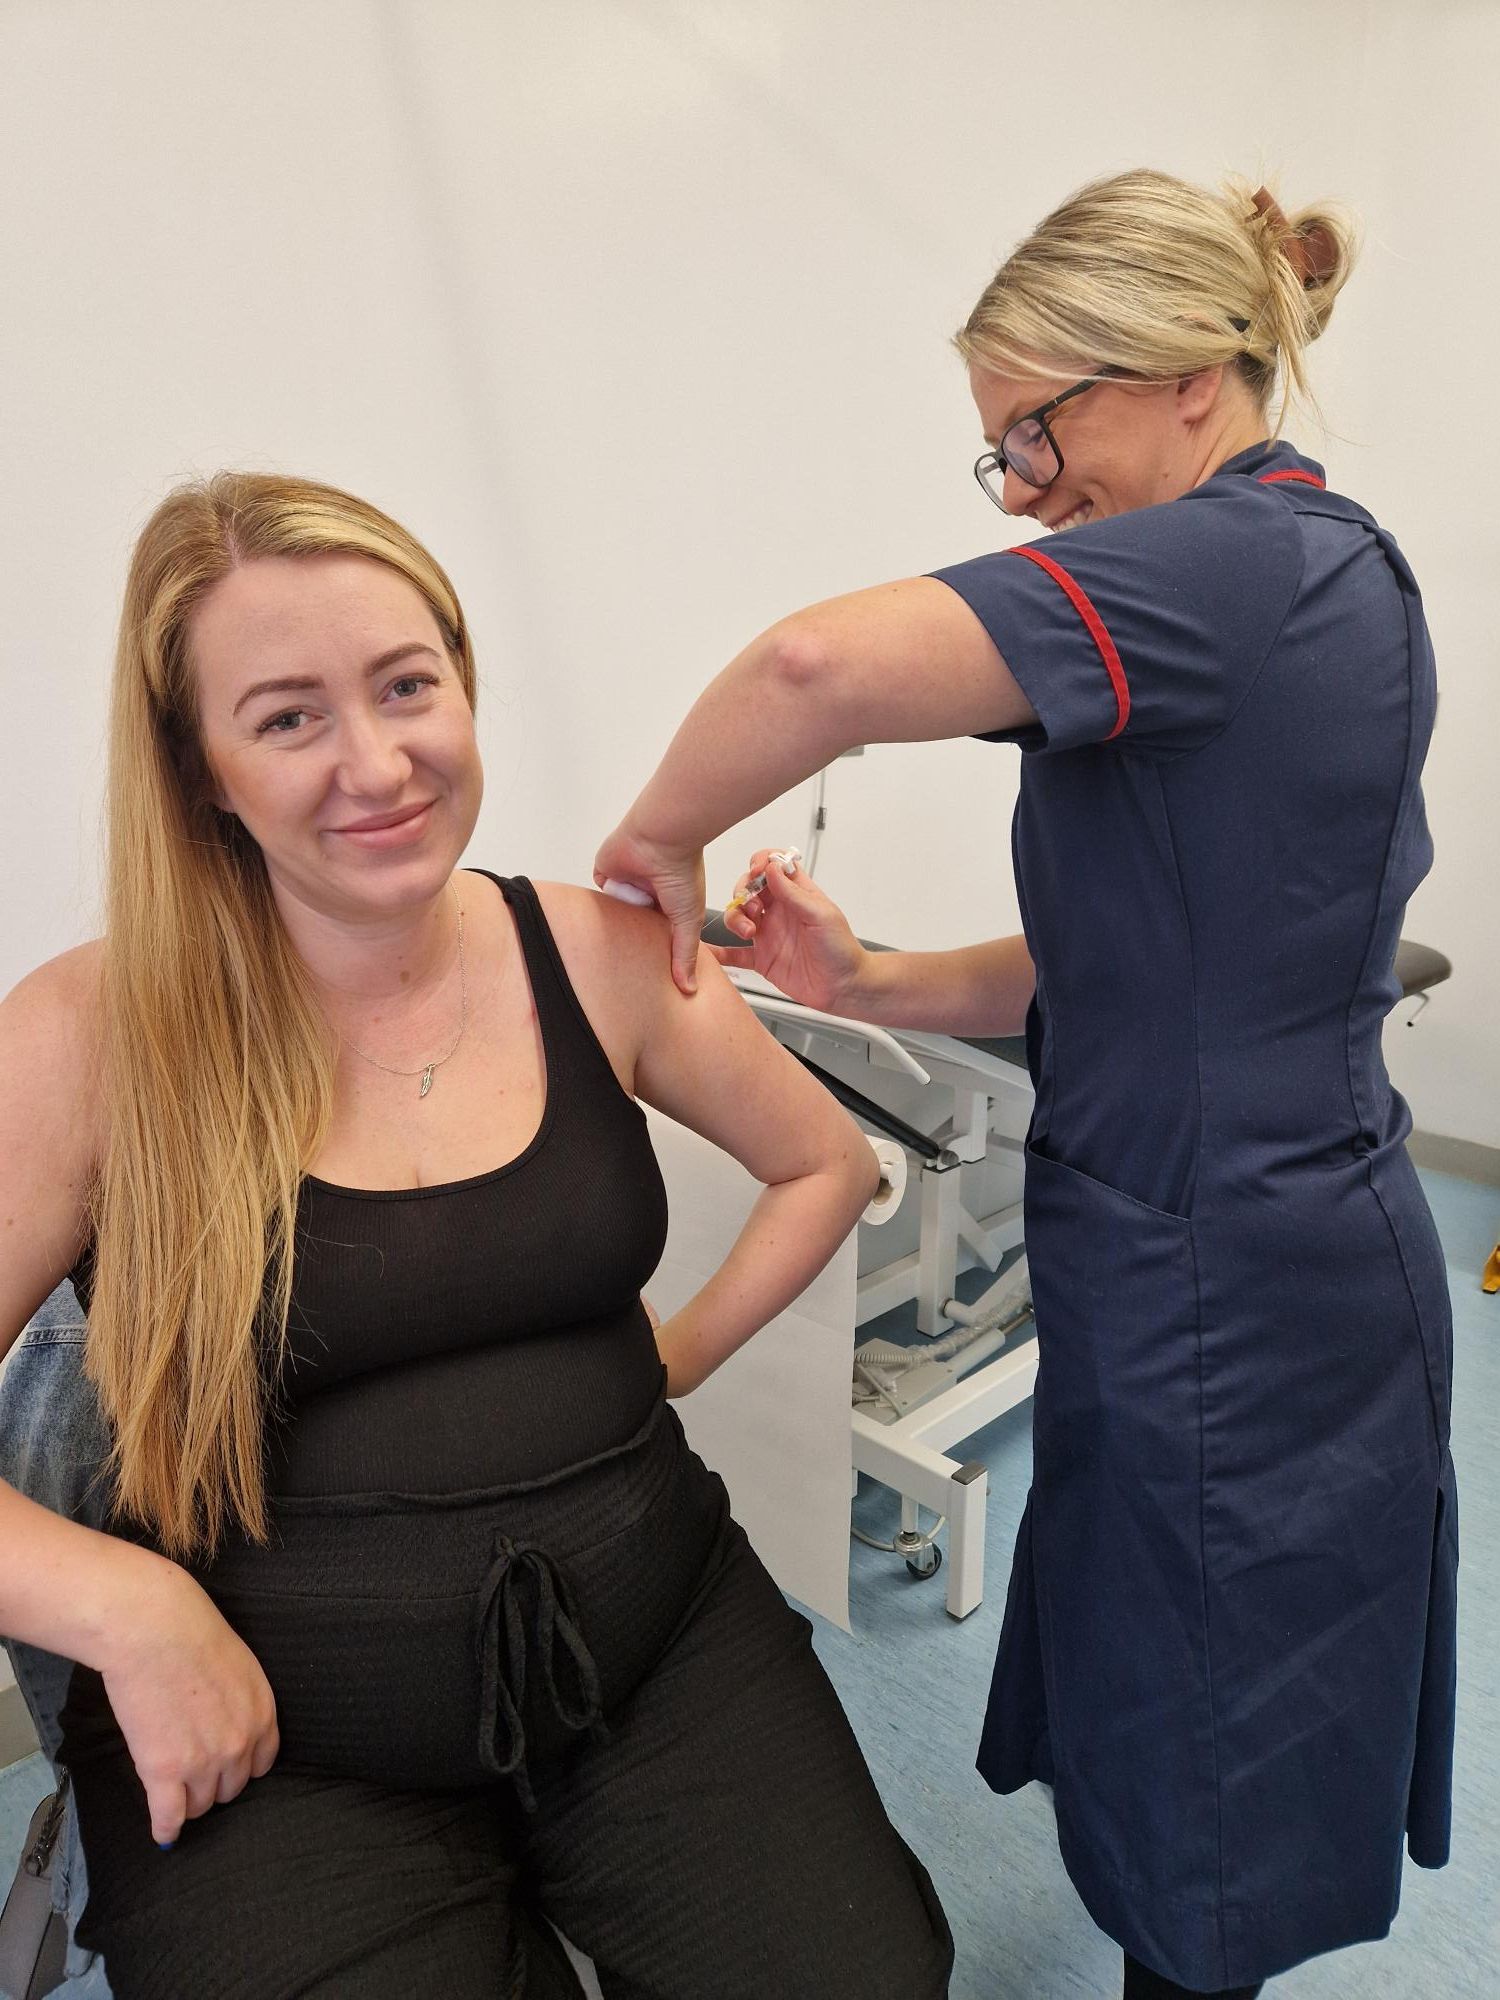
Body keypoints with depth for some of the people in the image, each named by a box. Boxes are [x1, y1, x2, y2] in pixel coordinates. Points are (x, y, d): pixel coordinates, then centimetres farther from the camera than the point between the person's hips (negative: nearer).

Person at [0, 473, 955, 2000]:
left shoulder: (598, 956, -3)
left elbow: (825, 1167, 11)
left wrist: (683, 1350, 4)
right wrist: (126, 1608, -22)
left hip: (654, 1654, 3)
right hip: (272, 1749, -1)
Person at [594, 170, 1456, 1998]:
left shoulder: (1235, 560, -21)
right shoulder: (1335, 573, 11)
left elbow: (826, 664, -38)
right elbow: (1135, 961, 9)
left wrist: (663, 830, -18)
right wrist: (867, 986, -2)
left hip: (1223, 1310, -9)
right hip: (1273, 1262, 9)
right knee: (1159, 1779, 27)